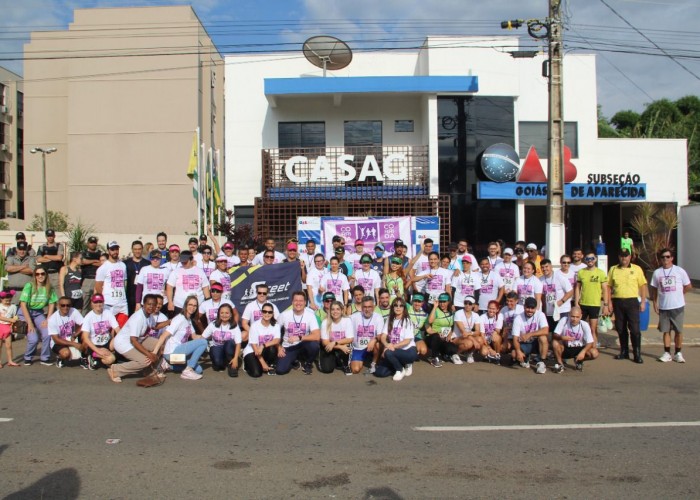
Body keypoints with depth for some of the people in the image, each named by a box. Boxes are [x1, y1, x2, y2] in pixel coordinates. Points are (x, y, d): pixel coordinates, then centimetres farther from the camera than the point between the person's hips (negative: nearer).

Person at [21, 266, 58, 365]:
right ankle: (27, 358, 13)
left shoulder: (49, 288, -6)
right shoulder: (29, 286, -18)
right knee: (33, 338, -17)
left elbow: (52, 304, 2)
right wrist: (29, 323, -20)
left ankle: (45, 358, 3)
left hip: (38, 313, 3)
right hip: (25, 312, -3)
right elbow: (23, 305, -18)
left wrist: (47, 320, -8)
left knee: (47, 334, -18)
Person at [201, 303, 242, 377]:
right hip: (216, 348, 0)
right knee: (217, 362, -33)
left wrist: (235, 358, -29)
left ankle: (231, 365, -16)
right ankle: (220, 364, 5)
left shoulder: (235, 326, -11)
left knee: (230, 342, -34)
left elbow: (238, 344, -16)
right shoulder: (213, 324, -7)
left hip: (228, 349, 0)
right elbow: (202, 338, -8)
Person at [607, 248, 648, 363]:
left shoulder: (637, 269, 4)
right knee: (621, 329, 9)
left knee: (635, 329, -5)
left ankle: (637, 354, 2)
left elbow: (643, 285, 4)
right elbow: (609, 286, 10)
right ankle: (624, 351, 21)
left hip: (632, 301, -2)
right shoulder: (613, 269, 9)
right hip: (618, 302, 2)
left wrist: (643, 302, -2)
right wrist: (609, 302, 3)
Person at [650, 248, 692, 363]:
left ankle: (678, 353, 16)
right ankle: (667, 353, 15)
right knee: (666, 331, 7)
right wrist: (655, 303, 6)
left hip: (678, 306, -2)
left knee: (678, 331, 5)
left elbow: (688, 286, 6)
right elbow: (654, 289, 10)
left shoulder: (680, 271, -3)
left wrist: (678, 294, 5)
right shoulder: (657, 272, 3)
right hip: (663, 307, 2)